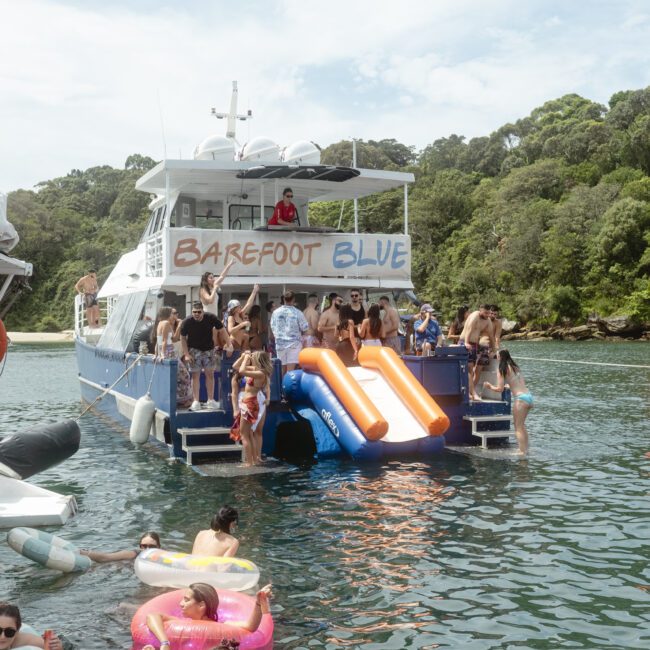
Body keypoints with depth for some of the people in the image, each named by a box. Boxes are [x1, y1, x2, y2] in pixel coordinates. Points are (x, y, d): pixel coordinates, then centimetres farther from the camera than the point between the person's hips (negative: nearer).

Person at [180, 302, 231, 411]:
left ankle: (210, 400, 9)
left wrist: (229, 345, -13)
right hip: (194, 350, -1)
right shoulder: (187, 322, -16)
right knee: (195, 375, -2)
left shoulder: (211, 318, -15)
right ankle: (196, 401, 2)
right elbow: (183, 338, -6)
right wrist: (186, 354, -12)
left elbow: (222, 330, -7)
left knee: (210, 374, 2)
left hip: (209, 349, 1)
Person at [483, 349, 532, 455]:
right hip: (529, 397, 8)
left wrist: (490, 386, 12)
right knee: (522, 426, 22)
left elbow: (500, 389, -6)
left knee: (518, 428, 1)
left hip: (520, 398, -8)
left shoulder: (503, 369, -5)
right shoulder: (515, 367, 17)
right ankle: (525, 449, 27)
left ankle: (523, 452, -1)